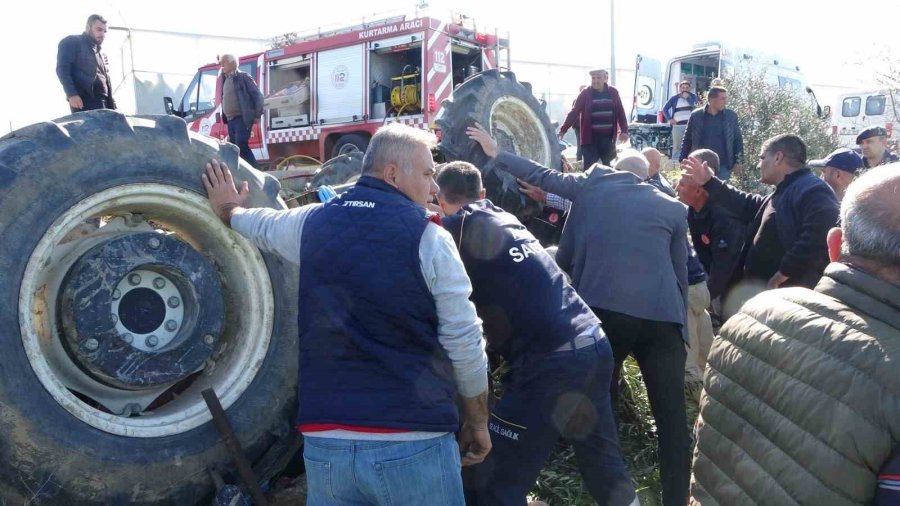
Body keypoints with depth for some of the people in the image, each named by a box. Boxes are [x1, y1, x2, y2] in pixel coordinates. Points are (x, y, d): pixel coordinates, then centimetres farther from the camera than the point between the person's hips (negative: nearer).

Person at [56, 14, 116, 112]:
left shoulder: (102, 54, 29)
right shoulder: (72, 42, 6)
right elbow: (62, 68, -5)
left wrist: (112, 106, 16)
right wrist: (72, 94, -19)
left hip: (103, 105, 7)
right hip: (84, 103, -7)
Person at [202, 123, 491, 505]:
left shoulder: (313, 222, 6)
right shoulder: (427, 236, -7)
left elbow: (259, 225, 28)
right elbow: (464, 341, -7)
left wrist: (228, 210, 51)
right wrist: (478, 423, 7)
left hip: (325, 443, 4)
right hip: (414, 444, -4)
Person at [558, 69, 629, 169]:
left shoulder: (613, 92, 5)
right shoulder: (585, 93, -1)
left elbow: (620, 112, 9)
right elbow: (574, 113, -4)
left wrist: (624, 131, 0)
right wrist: (563, 130, -10)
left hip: (608, 138, 3)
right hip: (591, 138, -2)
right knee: (590, 169, -2)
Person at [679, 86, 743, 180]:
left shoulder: (731, 116, 1)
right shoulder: (696, 115, -1)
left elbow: (738, 139, 7)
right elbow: (687, 140, 5)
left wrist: (738, 160, 0)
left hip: (723, 166, 0)